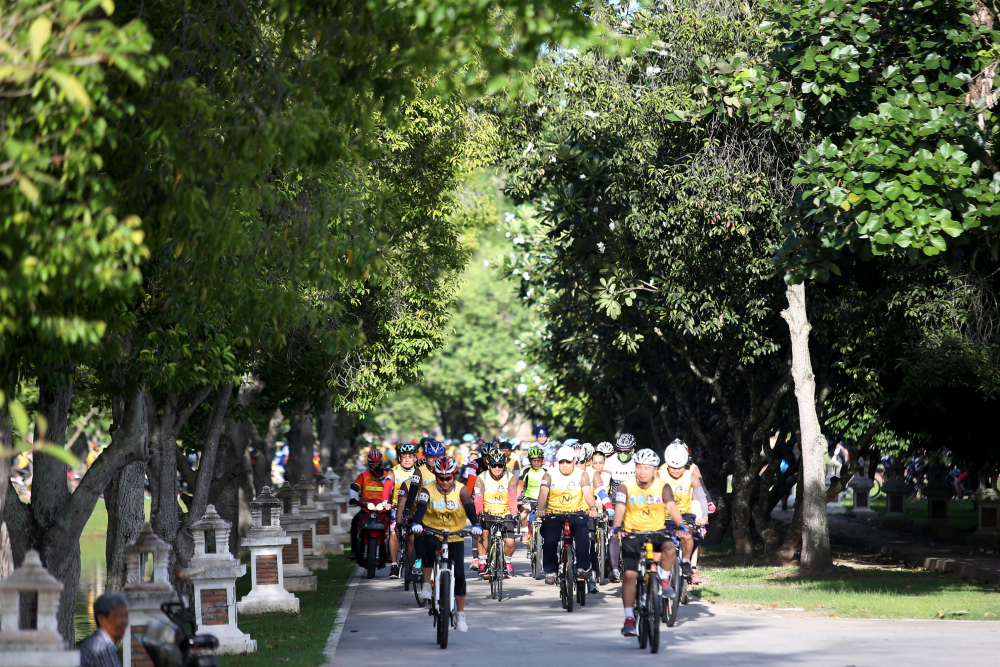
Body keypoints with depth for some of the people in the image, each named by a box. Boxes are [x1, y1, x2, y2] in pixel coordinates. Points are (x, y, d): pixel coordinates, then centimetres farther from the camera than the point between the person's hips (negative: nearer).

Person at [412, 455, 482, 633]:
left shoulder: (461, 490, -7)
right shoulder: (428, 490, -8)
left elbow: (469, 508, -21)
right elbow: (421, 507, -23)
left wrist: (476, 524, -40)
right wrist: (416, 523, -43)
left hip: (455, 537, 1)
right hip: (433, 533, -1)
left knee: (459, 575, -6)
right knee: (429, 545, -37)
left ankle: (461, 616, 7)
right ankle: (426, 585, -19)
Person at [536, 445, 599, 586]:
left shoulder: (582, 475, 2)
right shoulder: (550, 475, 0)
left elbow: (587, 492, -13)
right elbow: (543, 493, -15)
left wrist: (593, 508, -33)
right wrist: (541, 509, -35)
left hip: (576, 513, 0)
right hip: (553, 514, 0)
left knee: (583, 535, -27)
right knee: (549, 540, -22)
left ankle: (582, 568, -16)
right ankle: (550, 571, -3)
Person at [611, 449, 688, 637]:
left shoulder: (663, 487, -6)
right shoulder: (626, 487, -8)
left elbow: (672, 507, -19)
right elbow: (620, 508, -20)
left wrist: (681, 526, -38)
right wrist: (617, 527, -40)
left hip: (656, 532, 1)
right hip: (632, 534, -1)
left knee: (669, 548, -31)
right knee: (629, 574, -14)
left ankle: (664, 579, -1)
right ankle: (629, 618, -7)